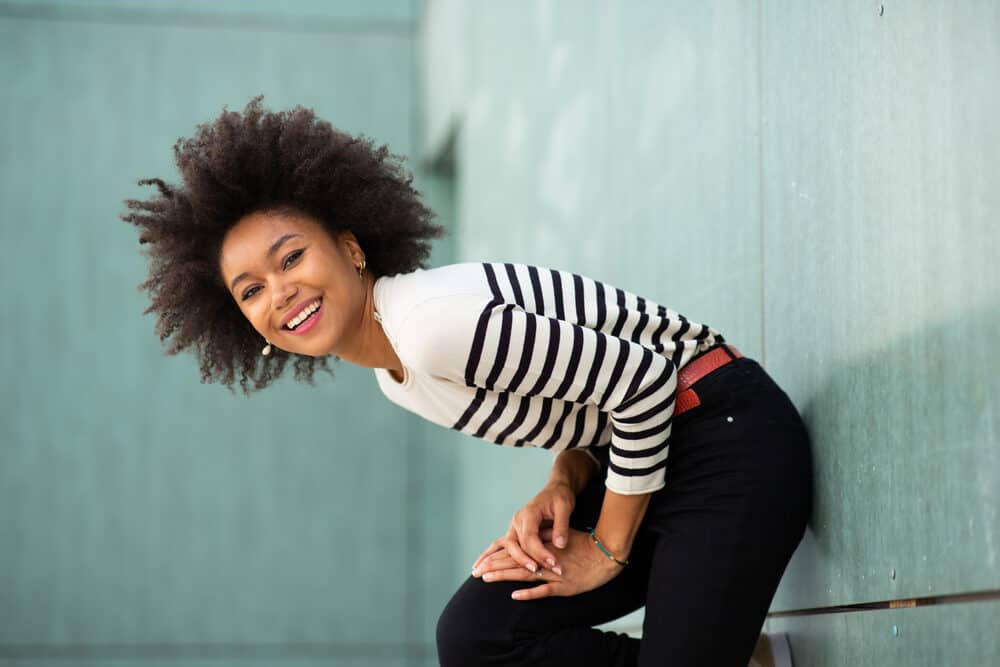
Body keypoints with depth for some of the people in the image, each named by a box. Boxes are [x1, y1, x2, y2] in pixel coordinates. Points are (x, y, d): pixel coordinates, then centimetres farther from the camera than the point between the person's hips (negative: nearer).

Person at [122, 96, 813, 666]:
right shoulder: (395, 375, 7)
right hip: (648, 444, 9)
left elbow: (643, 384, -23)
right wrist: (563, 486, -5)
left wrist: (607, 553, -12)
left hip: (728, 436, -9)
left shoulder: (434, 322, -25)